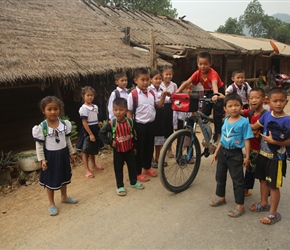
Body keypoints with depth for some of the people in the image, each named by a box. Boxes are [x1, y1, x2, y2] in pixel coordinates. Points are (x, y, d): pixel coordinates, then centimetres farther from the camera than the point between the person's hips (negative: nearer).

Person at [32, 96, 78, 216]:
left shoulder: (65, 124, -5)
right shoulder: (41, 128, -16)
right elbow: (39, 145, -10)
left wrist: (71, 153, 9)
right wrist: (42, 160, -13)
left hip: (63, 154, 4)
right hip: (50, 156, -4)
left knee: (64, 177, 20)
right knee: (50, 180, 9)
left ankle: (64, 197, 42)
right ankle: (52, 204, 26)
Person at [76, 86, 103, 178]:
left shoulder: (95, 107, 6)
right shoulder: (83, 108, -16)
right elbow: (84, 122, -19)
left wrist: (98, 123, -2)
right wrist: (90, 134, -21)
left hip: (95, 130, 7)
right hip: (87, 131, -7)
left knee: (93, 150, 21)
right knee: (86, 151, 4)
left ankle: (94, 166, 37)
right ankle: (87, 170, 10)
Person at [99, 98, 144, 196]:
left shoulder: (130, 121, -7)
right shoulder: (111, 123, -16)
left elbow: (133, 134, 5)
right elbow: (102, 133, -8)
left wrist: (134, 147, 10)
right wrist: (110, 142, -15)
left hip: (129, 149, 3)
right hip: (118, 151, -2)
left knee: (132, 166, 16)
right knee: (118, 169, 8)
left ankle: (133, 182, 35)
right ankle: (120, 186, 22)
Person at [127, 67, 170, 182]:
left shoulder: (151, 93, 5)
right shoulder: (133, 95, -14)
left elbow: (158, 106, 14)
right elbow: (129, 113, -12)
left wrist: (163, 96, -2)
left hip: (151, 124, 6)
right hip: (139, 125, -6)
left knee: (150, 147, 18)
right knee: (139, 149, 5)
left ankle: (147, 168, 37)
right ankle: (138, 172, 19)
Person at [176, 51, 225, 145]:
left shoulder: (213, 73, -31)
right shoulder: (198, 73, -17)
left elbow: (214, 84, -51)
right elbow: (187, 82, -24)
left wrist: (216, 94, -71)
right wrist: (176, 92, -37)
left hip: (218, 92, -5)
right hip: (208, 92, 5)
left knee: (217, 115, -8)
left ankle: (218, 136, 5)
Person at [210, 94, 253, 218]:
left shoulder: (244, 122, -14)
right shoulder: (226, 120, 3)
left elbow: (247, 140, -12)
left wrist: (247, 157, -13)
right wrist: (216, 152, 14)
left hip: (235, 154, -6)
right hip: (223, 151, 7)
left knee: (238, 180, 3)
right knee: (220, 176, 19)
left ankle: (240, 206, 14)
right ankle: (221, 198, 39)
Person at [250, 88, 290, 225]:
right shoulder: (267, 114, -2)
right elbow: (254, 126, 10)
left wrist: (274, 141, -29)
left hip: (276, 158, -6)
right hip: (263, 154, 6)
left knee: (274, 186, 5)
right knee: (263, 180, 21)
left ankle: (273, 213, 21)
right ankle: (263, 203, 42)